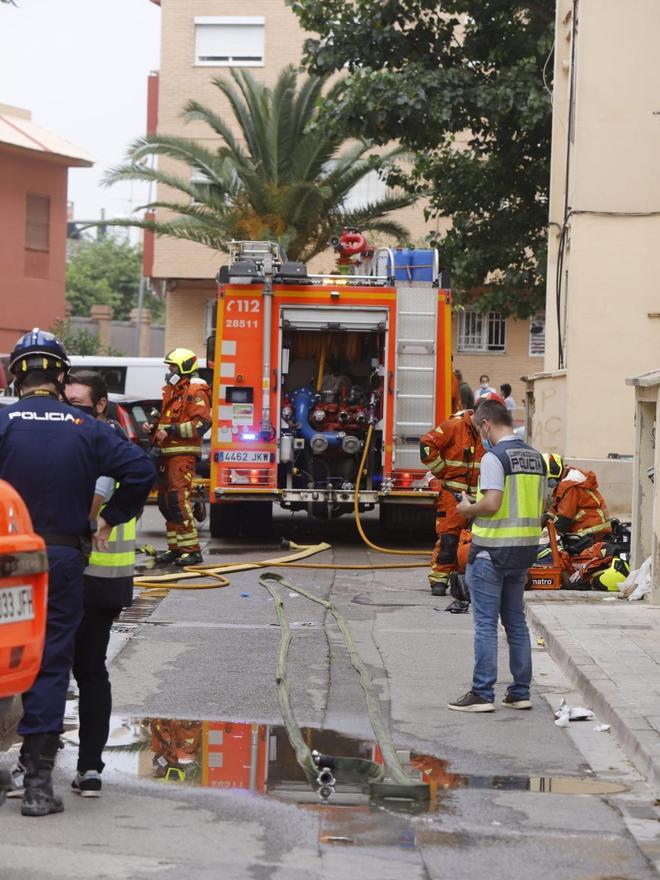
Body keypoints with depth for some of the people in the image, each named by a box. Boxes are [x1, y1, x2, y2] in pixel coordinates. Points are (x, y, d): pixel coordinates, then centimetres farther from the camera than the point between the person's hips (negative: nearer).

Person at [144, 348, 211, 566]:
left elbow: (202, 423, -18)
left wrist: (170, 431, -20)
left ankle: (192, 550, -15)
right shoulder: (171, 391, 21)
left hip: (183, 454, -10)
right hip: (167, 453, 10)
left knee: (178, 499, -16)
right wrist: (154, 428, 13)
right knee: (165, 501, 9)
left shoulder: (195, 391, -9)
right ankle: (175, 548, 16)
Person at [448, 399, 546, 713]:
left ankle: (482, 693, -2)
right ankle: (520, 692, 16)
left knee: (485, 623, -3)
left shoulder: (494, 457, -15)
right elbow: (540, 507, 14)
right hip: (525, 548, 7)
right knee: (516, 621, 14)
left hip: (492, 549, -7)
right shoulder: (535, 457, 10)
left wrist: (468, 509, -5)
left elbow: (492, 504, -23)